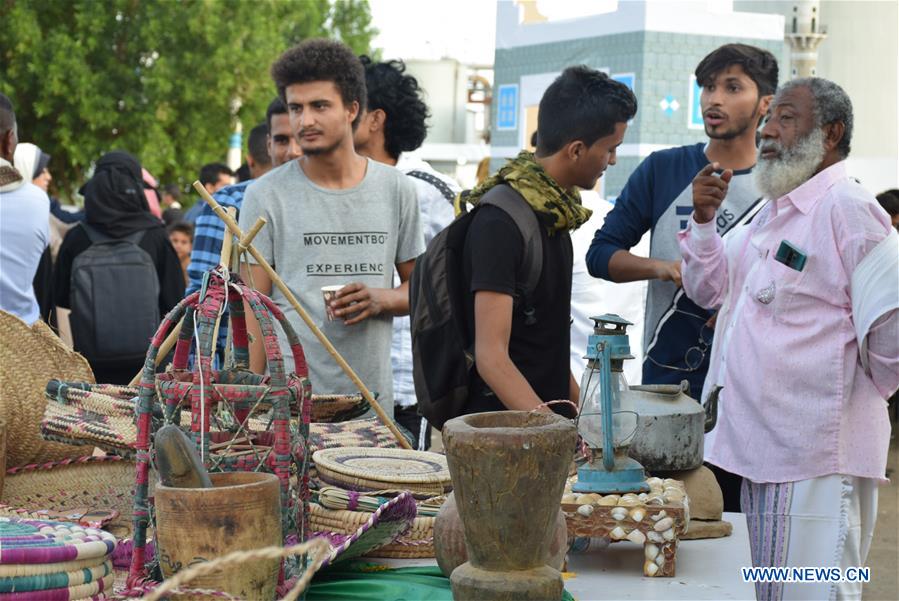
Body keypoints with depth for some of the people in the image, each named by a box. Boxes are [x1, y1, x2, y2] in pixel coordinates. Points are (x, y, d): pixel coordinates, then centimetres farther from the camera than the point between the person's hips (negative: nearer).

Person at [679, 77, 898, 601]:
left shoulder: (846, 209, -15)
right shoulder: (772, 213, 15)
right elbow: (711, 290, 21)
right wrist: (704, 219, 5)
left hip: (816, 460, -9)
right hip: (759, 450, 9)